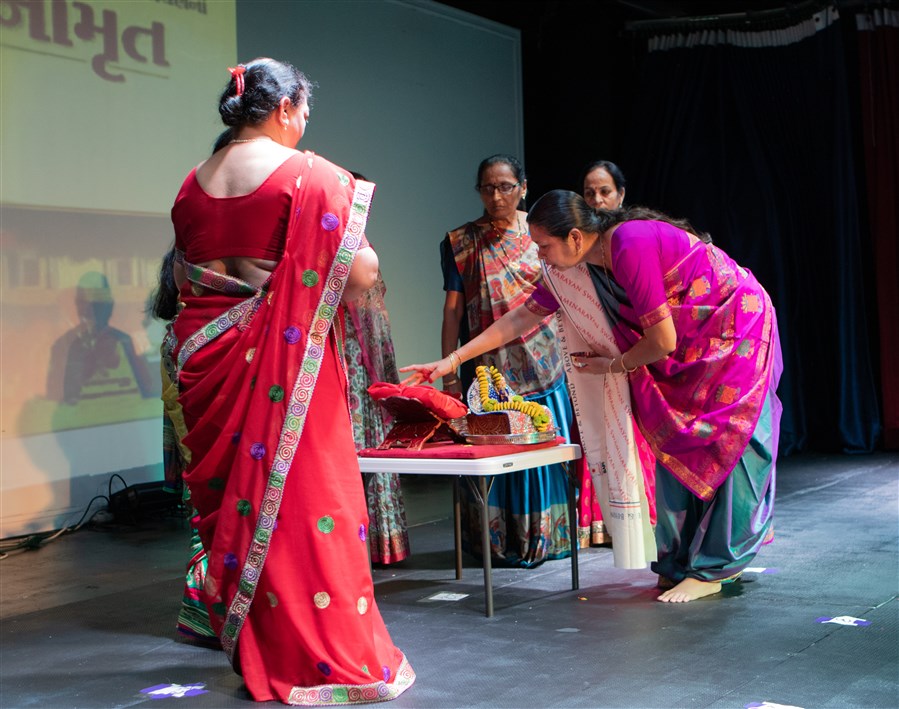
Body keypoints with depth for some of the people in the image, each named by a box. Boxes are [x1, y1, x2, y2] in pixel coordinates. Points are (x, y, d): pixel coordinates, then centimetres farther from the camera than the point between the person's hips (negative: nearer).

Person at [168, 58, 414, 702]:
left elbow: (183, 279, 14)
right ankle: (318, 657, 9)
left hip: (209, 356, 6)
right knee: (304, 492, 2)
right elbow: (361, 273, -14)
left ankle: (248, 649, 24)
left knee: (232, 493, 13)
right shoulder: (310, 174, -9)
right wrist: (320, 304, 4)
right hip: (289, 357, -6)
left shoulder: (194, 184, 9)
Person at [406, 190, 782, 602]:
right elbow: (522, 317, 3)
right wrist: (451, 361, 1)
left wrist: (613, 365, -7)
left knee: (720, 447, -7)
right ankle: (681, 562, 12)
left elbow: (662, 341, -26)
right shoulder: (572, 269, -5)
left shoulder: (631, 246, -31)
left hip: (735, 332, -8)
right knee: (671, 447, 4)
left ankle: (711, 569, -2)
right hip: (688, 350, 8)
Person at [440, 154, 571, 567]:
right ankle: (498, 543, 8)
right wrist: (448, 374, -3)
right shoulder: (460, 243, 4)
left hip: (542, 365, 1)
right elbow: (453, 309, 2)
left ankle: (545, 537, 14)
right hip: (488, 367, -1)